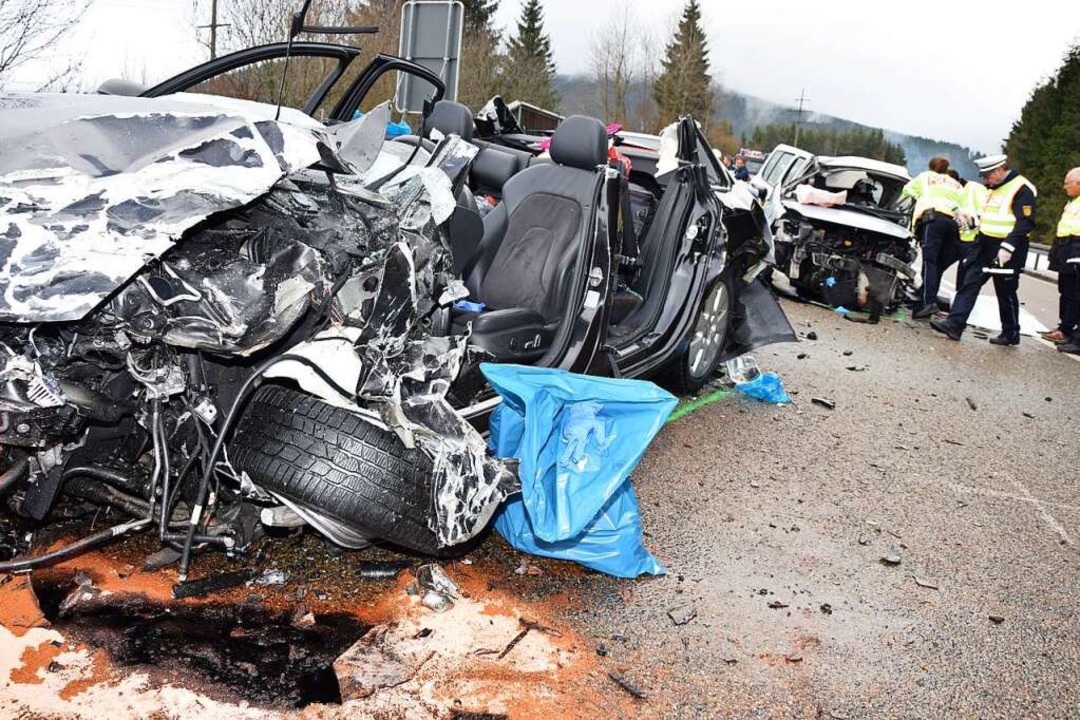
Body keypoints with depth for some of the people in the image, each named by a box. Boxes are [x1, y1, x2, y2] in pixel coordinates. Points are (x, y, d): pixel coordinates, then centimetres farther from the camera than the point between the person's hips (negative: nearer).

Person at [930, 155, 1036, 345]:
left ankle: (1011, 334, 17)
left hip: (1006, 250, -8)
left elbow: (1025, 222, -20)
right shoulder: (994, 188, 16)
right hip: (985, 245, 8)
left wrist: (1008, 247, -26)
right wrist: (980, 238, 20)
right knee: (969, 283, -2)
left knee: (1006, 293, 3)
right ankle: (955, 324, -7)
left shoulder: (1021, 189, -13)